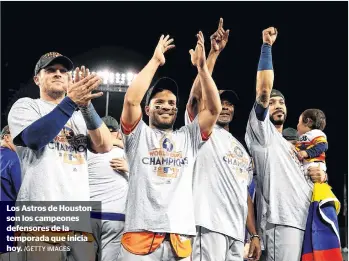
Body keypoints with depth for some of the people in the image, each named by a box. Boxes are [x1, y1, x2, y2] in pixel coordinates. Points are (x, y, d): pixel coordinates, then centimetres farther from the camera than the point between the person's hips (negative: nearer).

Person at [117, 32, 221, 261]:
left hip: (180, 238, 3)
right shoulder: (139, 135, 10)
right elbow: (131, 100, -7)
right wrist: (155, 61, 0)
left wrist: (201, 66, 0)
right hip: (141, 234, -3)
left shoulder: (189, 137, 19)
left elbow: (215, 108, 7)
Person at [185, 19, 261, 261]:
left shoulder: (242, 149, 25)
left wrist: (254, 234, 13)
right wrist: (214, 52, -14)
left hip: (237, 232, 7)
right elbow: (198, 91, -10)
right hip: (210, 225, -7)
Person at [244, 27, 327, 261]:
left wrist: (318, 174, 11)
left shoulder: (290, 145, 30)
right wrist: (267, 45, -4)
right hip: (282, 221, -8)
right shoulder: (262, 132, 6)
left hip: (305, 222, 8)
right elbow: (264, 89, -8)